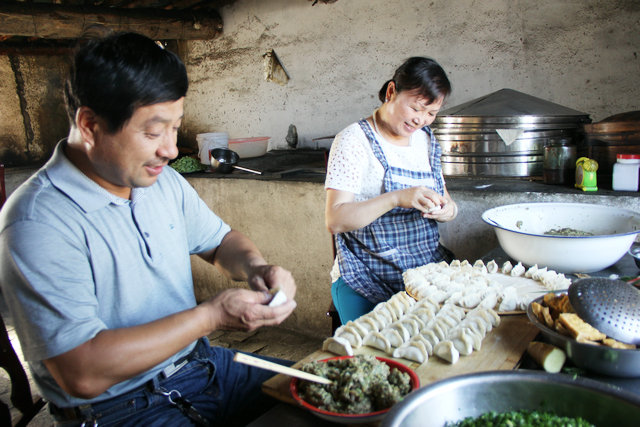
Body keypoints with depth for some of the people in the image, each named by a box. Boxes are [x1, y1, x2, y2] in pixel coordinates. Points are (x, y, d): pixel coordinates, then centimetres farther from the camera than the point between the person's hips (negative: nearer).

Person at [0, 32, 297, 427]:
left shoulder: (164, 180, 2)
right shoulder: (38, 223, -22)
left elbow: (219, 240, 16)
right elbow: (83, 374, -26)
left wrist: (255, 267, -7)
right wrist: (212, 315, -24)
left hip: (202, 364, 7)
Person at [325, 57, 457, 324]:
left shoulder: (427, 140, 12)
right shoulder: (355, 140, -9)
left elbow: (444, 200, 19)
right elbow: (335, 221, -17)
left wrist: (447, 209, -6)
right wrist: (396, 198, -29)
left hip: (429, 268, 6)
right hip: (368, 280, -6)